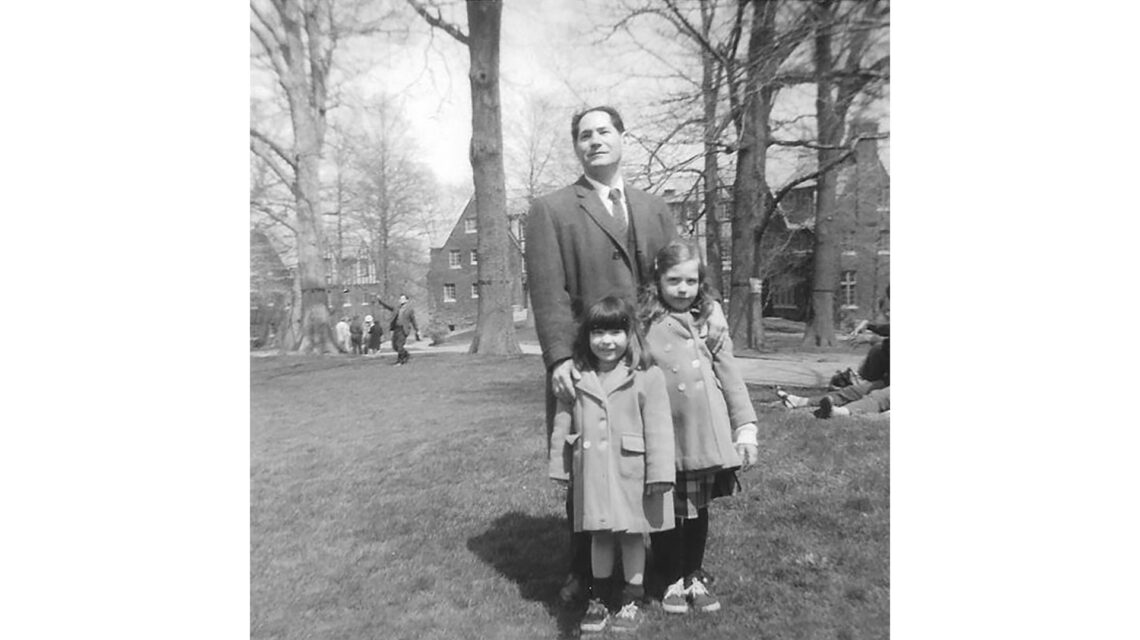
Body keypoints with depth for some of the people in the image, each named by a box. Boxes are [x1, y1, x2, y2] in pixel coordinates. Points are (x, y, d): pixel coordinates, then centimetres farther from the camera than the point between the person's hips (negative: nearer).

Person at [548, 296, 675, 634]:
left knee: (632, 536, 11)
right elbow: (562, 427, 6)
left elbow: (658, 429, -11)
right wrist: (560, 469, 8)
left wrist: (659, 475, -11)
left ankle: (633, 600, 28)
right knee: (599, 536, 16)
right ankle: (600, 596, 33)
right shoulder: (576, 379, 0)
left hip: (631, 474, -3)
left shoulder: (647, 378, -10)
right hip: (591, 475, 3)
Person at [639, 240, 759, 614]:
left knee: (698, 510, 14)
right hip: (663, 439, -2)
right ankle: (672, 580, 28)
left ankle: (695, 576, 34)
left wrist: (746, 427, 1)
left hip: (705, 435, 2)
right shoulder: (644, 324, -3)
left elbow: (731, 377, 4)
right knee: (666, 512, 8)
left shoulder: (709, 323, 3)